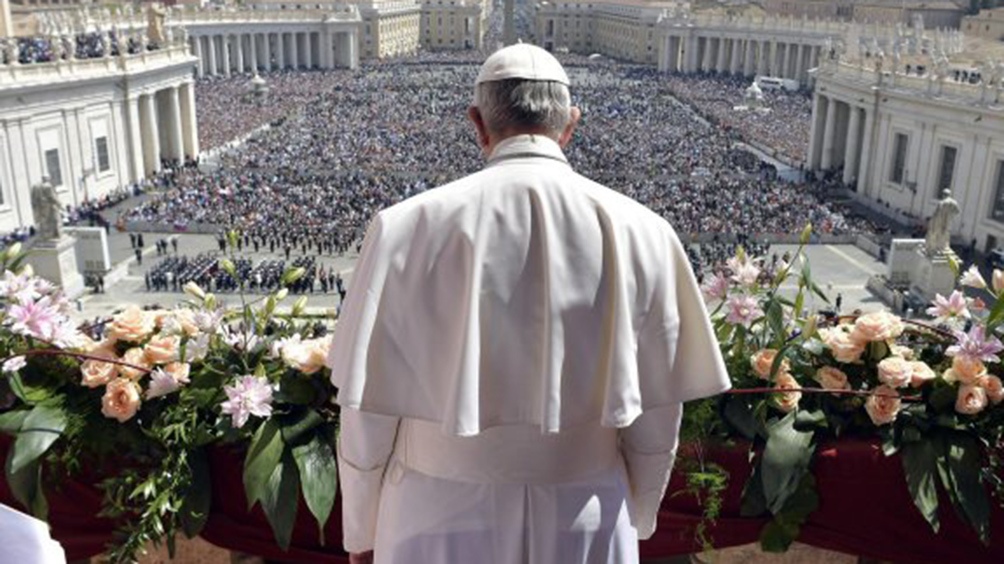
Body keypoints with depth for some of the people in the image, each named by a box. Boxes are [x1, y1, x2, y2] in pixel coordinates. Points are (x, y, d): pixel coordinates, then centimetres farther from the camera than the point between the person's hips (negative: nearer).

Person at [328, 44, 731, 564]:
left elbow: (367, 413, -8)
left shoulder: (408, 229, -15)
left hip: (440, 520, -1)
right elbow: (656, 420, -3)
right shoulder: (641, 234, -10)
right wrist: (636, 522, 14)